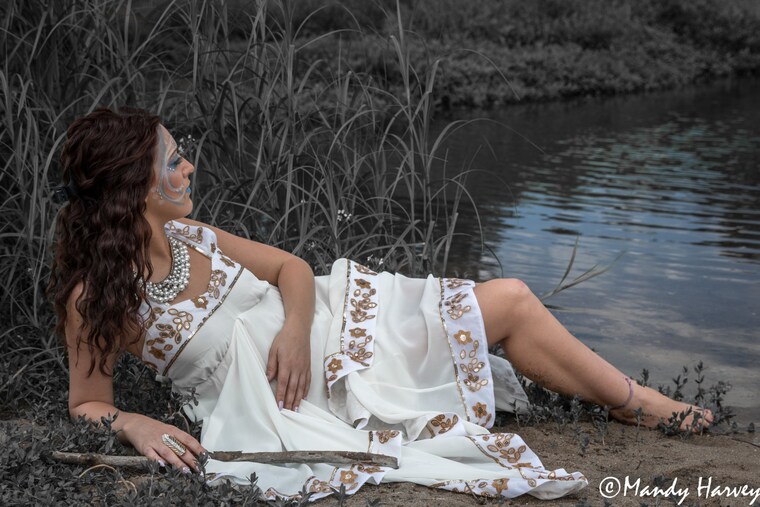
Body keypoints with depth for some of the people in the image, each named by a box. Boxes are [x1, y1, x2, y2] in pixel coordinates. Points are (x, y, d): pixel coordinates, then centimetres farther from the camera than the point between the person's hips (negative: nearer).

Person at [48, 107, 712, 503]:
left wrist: (294, 327, -14)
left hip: (323, 323, 7)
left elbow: (291, 268, 6)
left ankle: (641, 404, 20)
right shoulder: (94, 296, -18)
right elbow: (86, 404, -7)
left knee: (510, 299, 1)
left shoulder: (185, 235, -1)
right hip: (289, 399, -7)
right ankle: (645, 408, 9)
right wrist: (136, 427, -28)